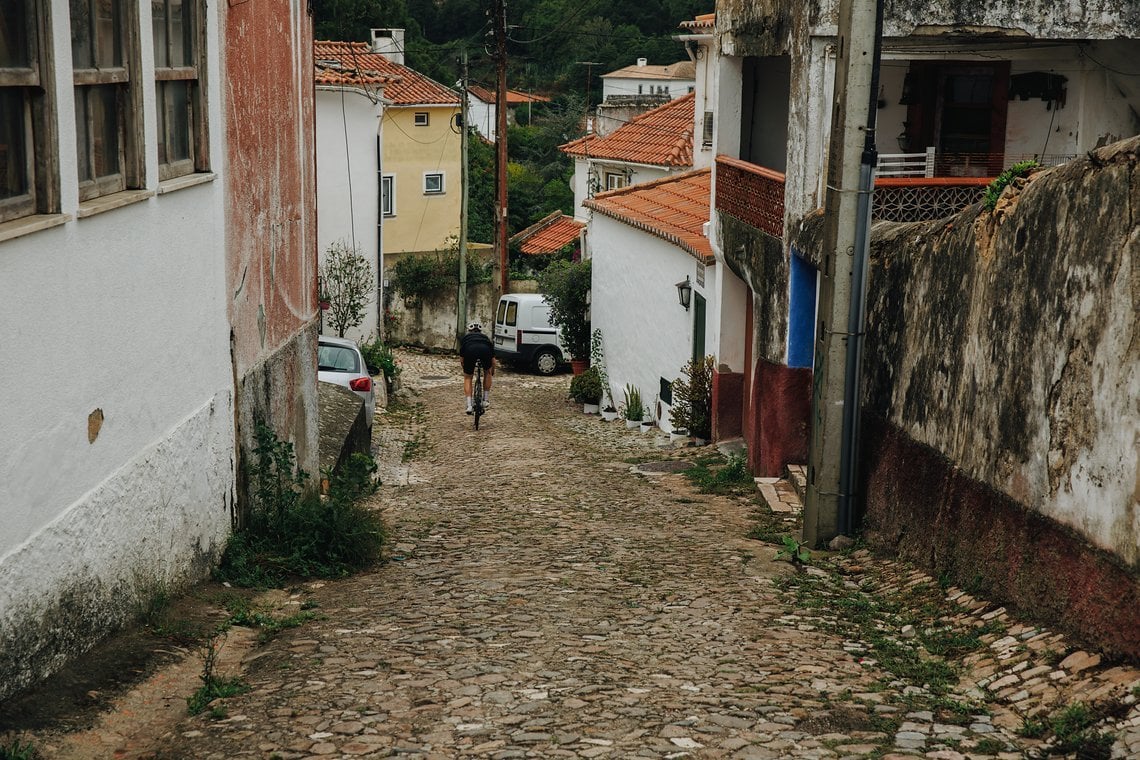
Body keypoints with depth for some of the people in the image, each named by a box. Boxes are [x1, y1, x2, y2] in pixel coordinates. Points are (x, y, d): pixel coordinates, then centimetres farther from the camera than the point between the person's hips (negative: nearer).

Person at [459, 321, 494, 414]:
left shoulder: (465, 337, 36)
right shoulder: (485, 337, 39)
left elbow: (461, 359, 33)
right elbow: (493, 359, 42)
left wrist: (464, 369, 52)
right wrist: (492, 371, 60)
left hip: (470, 351, -1)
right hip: (485, 350, 1)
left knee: (467, 378, 20)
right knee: (487, 373, 30)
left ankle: (469, 406, 10)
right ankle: (486, 400, 29)